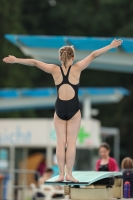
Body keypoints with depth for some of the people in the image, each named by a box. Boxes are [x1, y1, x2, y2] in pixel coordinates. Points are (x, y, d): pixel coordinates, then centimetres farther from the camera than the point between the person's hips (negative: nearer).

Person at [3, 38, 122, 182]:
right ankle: (69, 174, -2)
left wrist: (16, 60, 13)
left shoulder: (54, 70, 0)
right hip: (73, 108, -2)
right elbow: (93, 55, -5)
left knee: (61, 142, 5)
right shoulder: (77, 68, -4)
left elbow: (34, 62, 5)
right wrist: (111, 46, -3)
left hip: (59, 109, 2)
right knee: (71, 142, 1)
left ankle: (61, 174, 3)